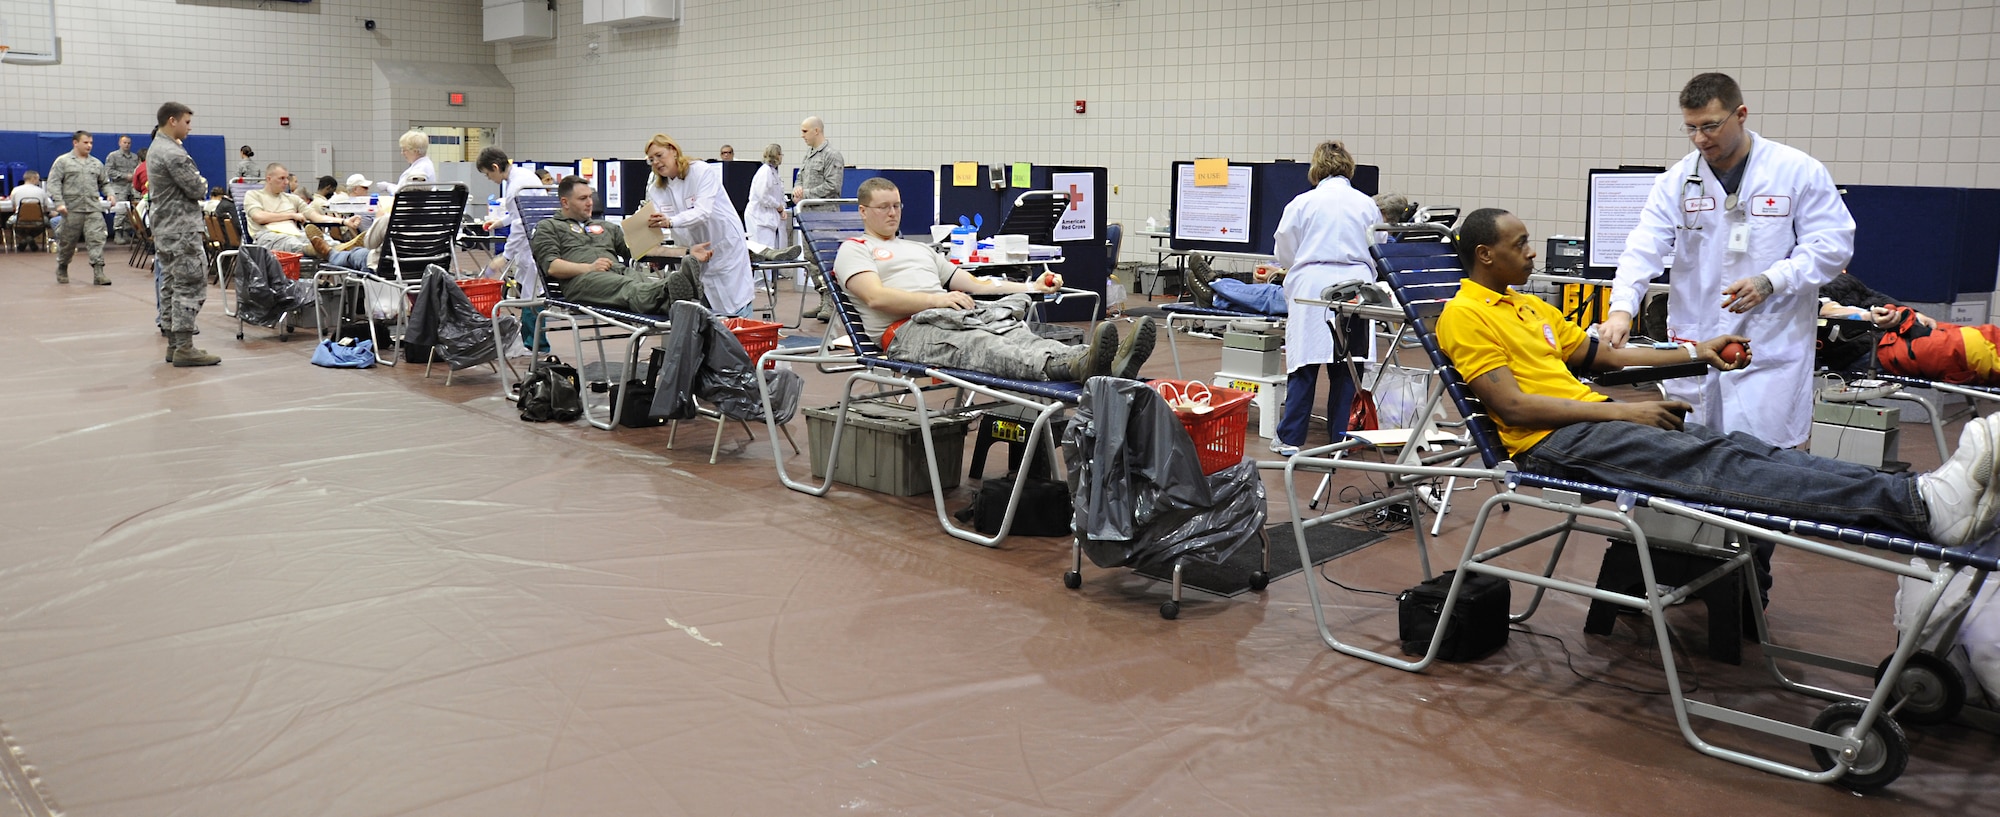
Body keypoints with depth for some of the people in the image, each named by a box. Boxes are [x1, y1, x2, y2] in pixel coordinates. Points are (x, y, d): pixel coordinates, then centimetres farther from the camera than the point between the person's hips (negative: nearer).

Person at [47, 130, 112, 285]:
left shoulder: (96, 163, 16)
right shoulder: (63, 161, 4)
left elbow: (105, 182, 25)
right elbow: (54, 183, -2)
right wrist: (59, 202, -13)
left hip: (93, 209, 2)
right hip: (71, 209, -2)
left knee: (96, 239, -11)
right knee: (67, 242, 8)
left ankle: (98, 273, -16)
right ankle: (61, 270, 27)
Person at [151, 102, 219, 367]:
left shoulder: (155, 149, 16)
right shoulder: (173, 153, -17)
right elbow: (198, 190, -16)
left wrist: (196, 183, 7)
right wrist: (202, 182, 4)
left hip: (163, 227, 11)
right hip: (182, 228, -11)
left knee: (170, 285, 10)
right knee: (190, 286, -9)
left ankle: (173, 343, 12)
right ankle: (184, 348, -11)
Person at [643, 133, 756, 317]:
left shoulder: (703, 171, -15)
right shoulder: (655, 189, 3)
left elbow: (703, 212, -28)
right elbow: (654, 224, -7)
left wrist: (670, 222, -44)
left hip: (725, 245, -5)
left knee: (735, 307, -5)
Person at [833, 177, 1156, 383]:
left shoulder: (920, 249, 35)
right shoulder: (854, 249, 13)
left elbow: (974, 283, 27)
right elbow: (876, 297, -7)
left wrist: (1029, 287, 12)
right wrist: (935, 299, -19)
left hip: (959, 316, 6)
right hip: (907, 330, -6)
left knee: (1016, 332, -26)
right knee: (977, 345, -38)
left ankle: (1110, 364, -54)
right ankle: (1074, 367, -67)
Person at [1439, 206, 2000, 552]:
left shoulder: (1529, 307, 23)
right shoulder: (1464, 315, -8)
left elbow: (1600, 354, 27)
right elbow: (1513, 406, -16)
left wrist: (1693, 354, 18)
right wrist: (1622, 411, -16)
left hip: (1592, 419, 9)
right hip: (1548, 443, -9)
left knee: (1731, 447, -11)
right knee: (1709, 463, -23)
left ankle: (1920, 497, -24)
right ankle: (1923, 508, -34)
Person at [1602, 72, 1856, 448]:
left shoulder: (1800, 172, 0)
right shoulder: (1677, 179, 6)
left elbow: (1831, 244, -1)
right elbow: (1644, 247, -5)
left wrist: (1770, 282, -17)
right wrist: (1621, 308, -21)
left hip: (1770, 348, -3)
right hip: (1692, 345, 3)